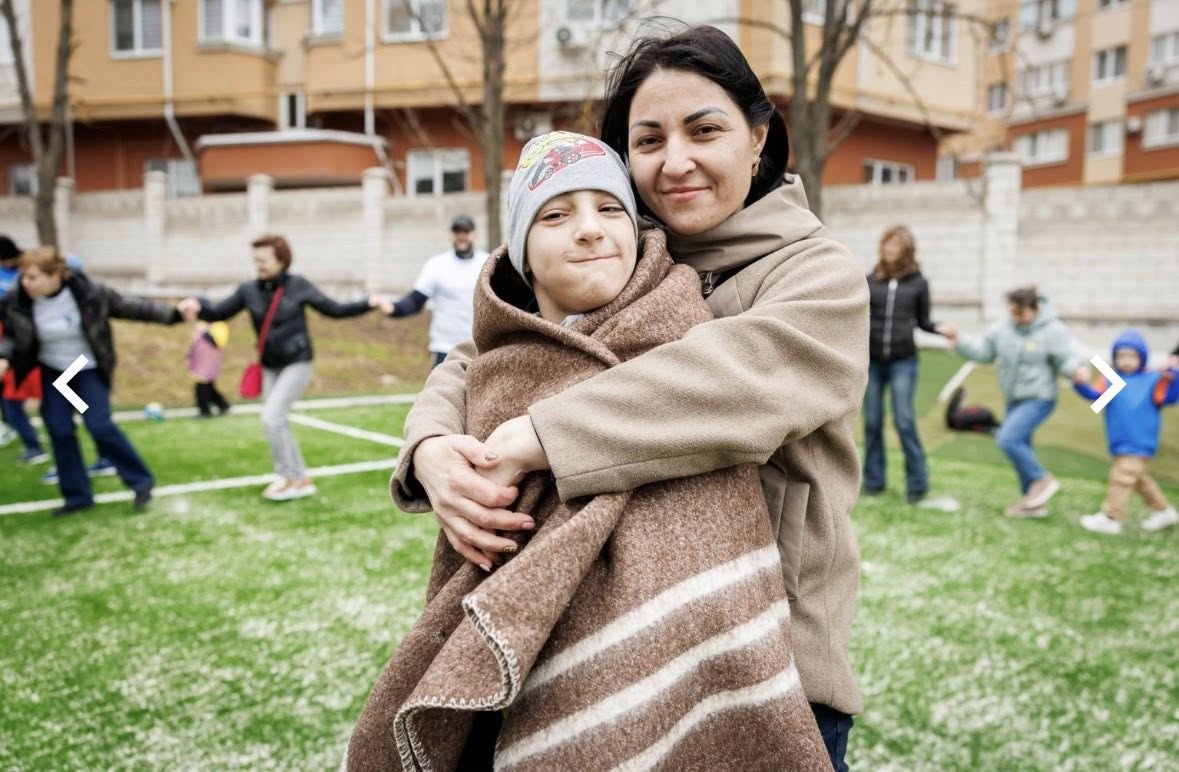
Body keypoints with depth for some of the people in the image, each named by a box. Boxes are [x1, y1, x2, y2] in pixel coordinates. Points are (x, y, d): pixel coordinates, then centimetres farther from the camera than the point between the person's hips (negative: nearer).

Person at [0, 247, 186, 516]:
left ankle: (141, 480, 4)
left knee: (99, 425, -13)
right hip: (52, 372, 4)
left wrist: (173, 314, -19)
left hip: (89, 369, -3)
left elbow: (129, 307, -15)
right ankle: (77, 495, 15)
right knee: (59, 431, 1)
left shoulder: (88, 293, -23)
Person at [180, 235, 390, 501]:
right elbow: (218, 313, 1)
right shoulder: (248, 290, -3)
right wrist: (198, 305, -21)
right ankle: (302, 480, 21)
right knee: (277, 424, 7)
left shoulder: (298, 286, -11)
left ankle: (289, 478, 0)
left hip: (297, 363, -5)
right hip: (270, 367, 5)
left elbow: (334, 309, -4)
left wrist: (370, 303, -13)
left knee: (271, 417, -15)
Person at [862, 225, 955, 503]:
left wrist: (940, 328, -10)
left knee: (905, 421, -6)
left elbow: (922, 321, 8)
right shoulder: (870, 281, 5)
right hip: (872, 360, 2)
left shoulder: (918, 283, 3)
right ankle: (873, 480, 17)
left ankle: (917, 483, 5)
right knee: (872, 422, 5)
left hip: (903, 361, -2)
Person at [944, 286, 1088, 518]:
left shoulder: (1053, 330, -14)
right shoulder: (1004, 328, 1)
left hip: (1039, 399, -7)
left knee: (1008, 439, -21)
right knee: (1020, 447, 13)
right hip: (1015, 400, 8)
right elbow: (983, 350, 6)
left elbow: (1066, 359, -14)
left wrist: (1077, 370, -35)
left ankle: (1041, 480, 0)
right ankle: (1034, 503, 27)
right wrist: (959, 342, -6)